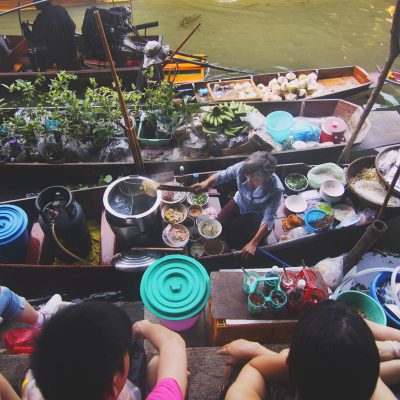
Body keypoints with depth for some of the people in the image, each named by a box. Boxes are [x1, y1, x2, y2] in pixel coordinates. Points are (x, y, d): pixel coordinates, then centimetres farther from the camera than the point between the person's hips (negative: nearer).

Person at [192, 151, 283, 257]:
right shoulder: (242, 168, -32)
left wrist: (253, 243, -33)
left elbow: (268, 219, -31)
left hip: (256, 214, -3)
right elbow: (221, 176, -15)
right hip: (239, 202, 3)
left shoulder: (276, 189, -37)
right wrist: (206, 182, -36)